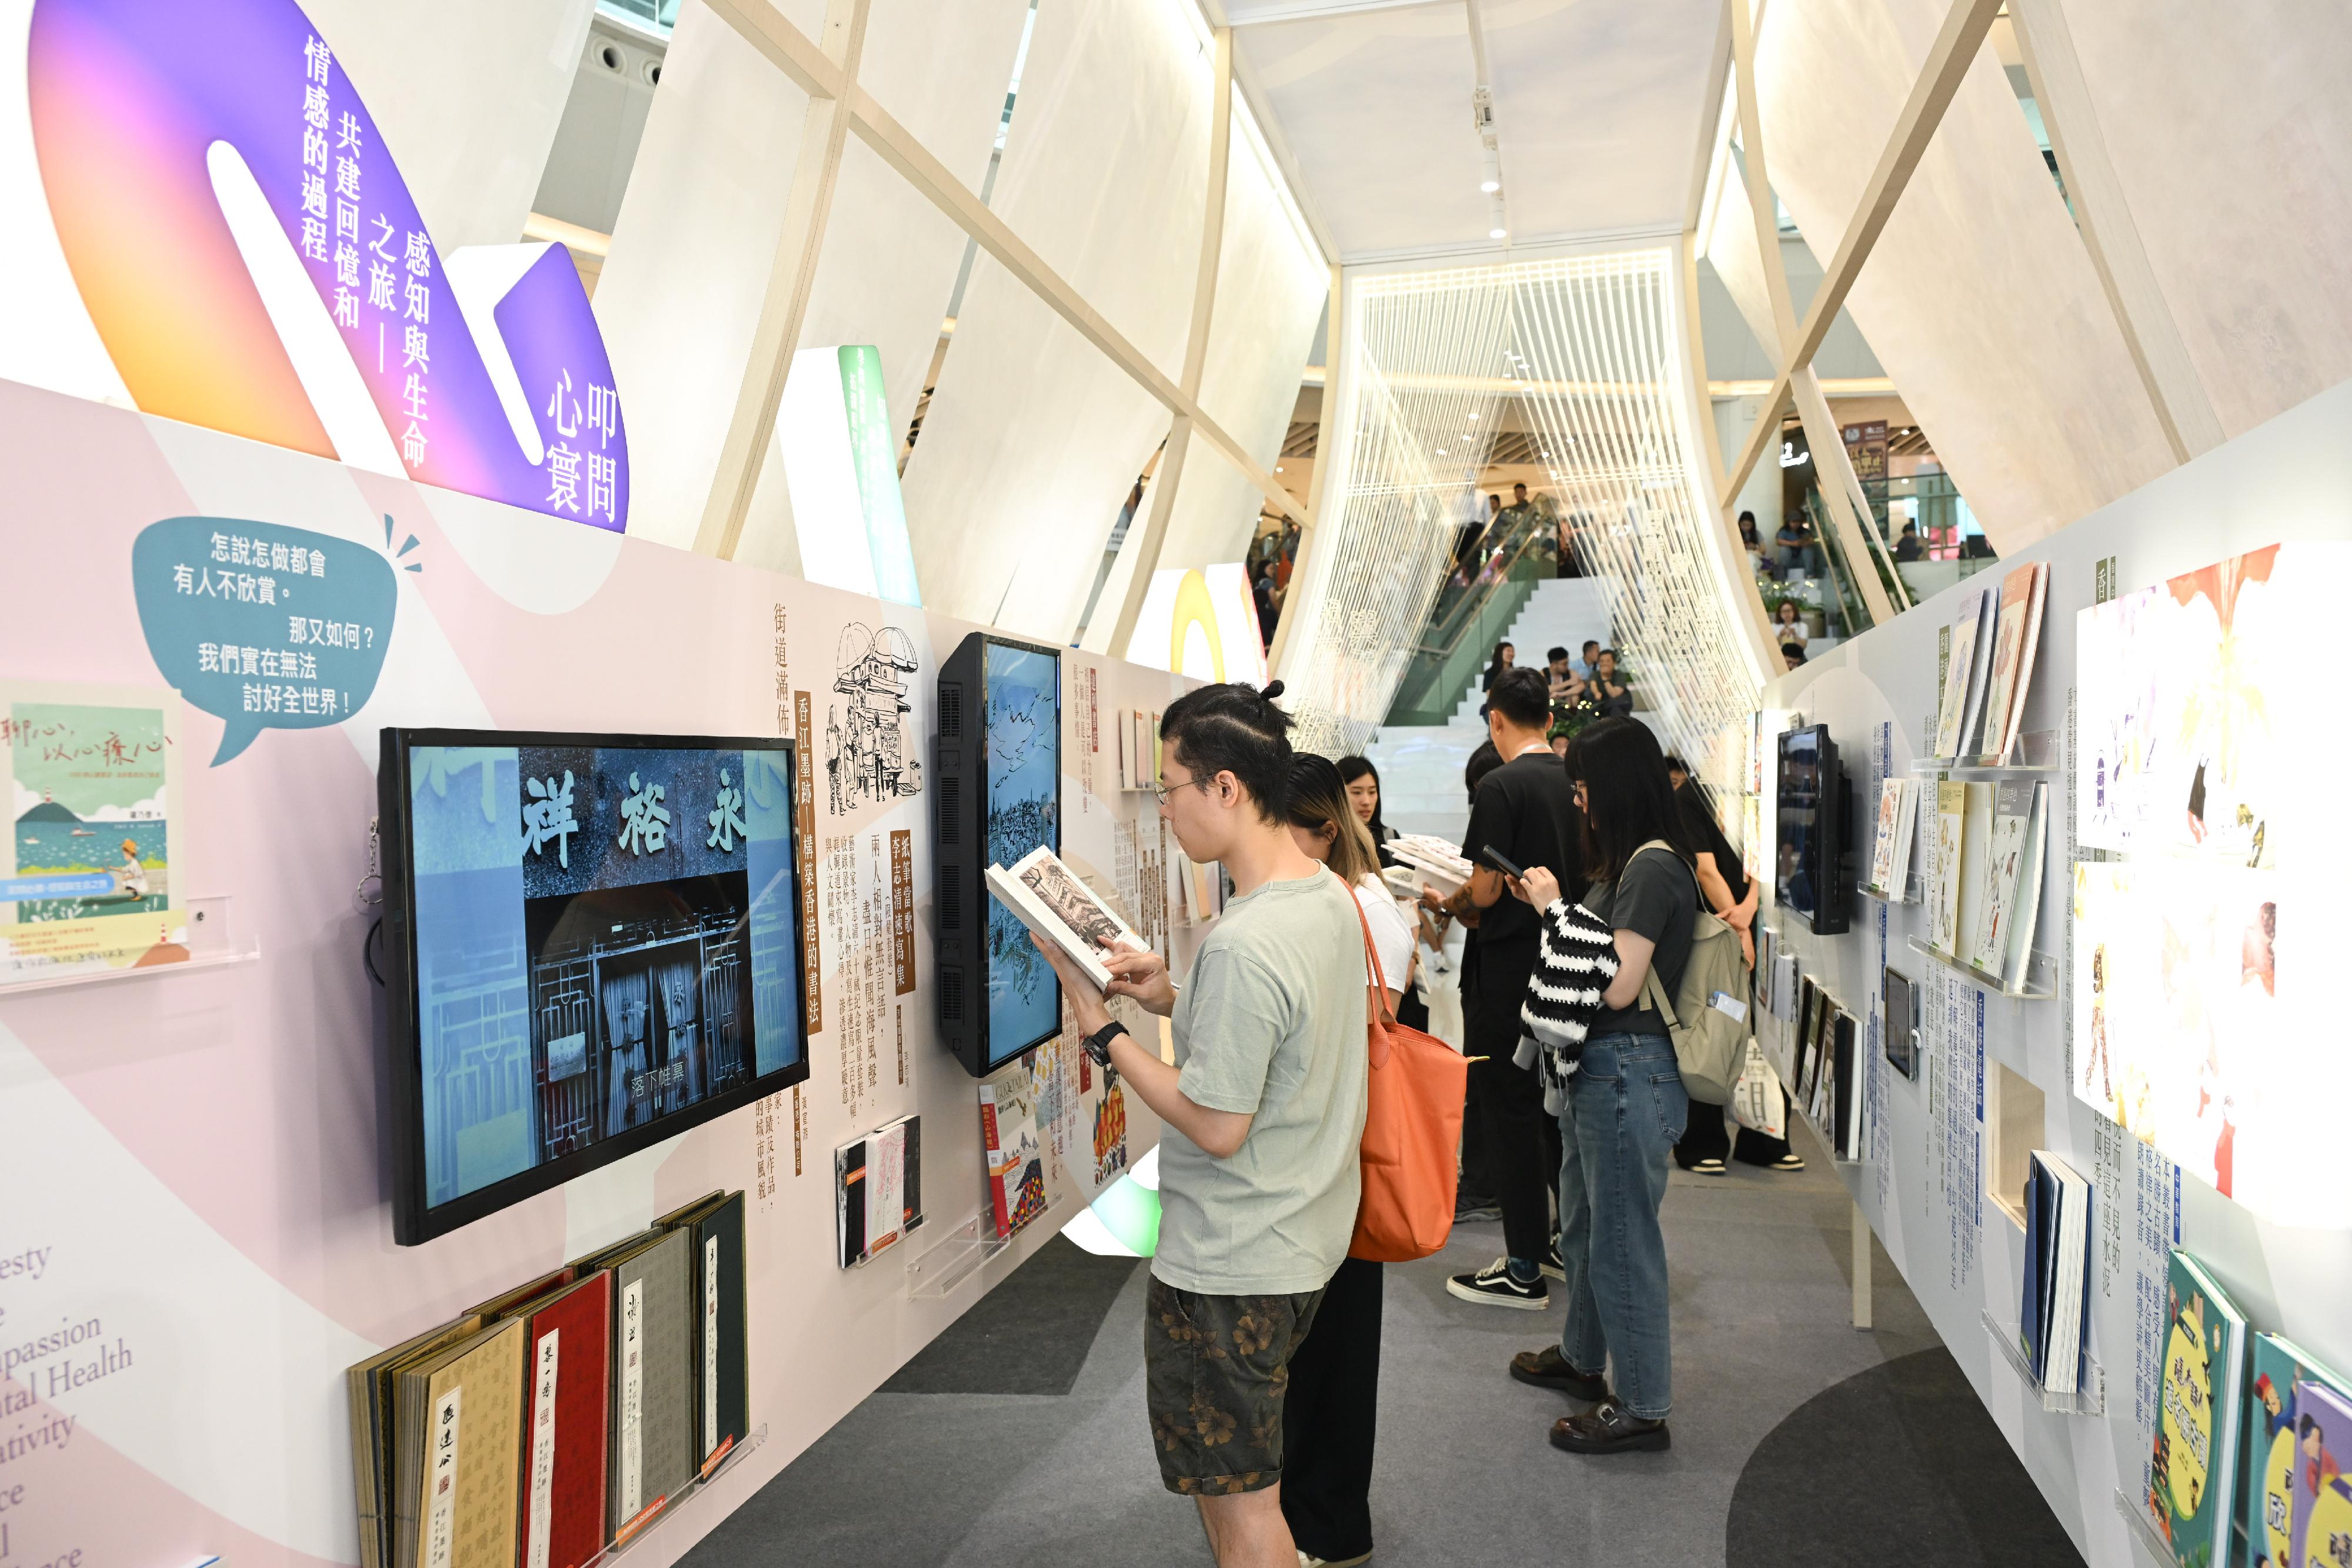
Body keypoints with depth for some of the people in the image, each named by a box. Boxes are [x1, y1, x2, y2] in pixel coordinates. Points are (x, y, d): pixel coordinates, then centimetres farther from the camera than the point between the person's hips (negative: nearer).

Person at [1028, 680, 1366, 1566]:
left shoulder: (1243, 947, -29)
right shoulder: (1329, 897, 1)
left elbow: (1217, 1127, -25)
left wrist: (1102, 1031, -17)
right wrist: (1175, 1001, 2)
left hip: (1231, 1267, -9)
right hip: (1307, 1239, 10)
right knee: (1231, 1476, 26)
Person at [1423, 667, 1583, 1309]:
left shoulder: (1501, 786, -15)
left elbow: (1486, 891, -17)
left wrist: (1443, 902, 3)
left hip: (1509, 972, -7)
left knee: (1509, 1113, 1)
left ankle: (1525, 1270, 8)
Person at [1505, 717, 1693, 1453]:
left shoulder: (1654, 867, -19)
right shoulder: (1629, 862, 11)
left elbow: (1617, 985, -23)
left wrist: (1557, 909, -17)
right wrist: (1550, 905, 6)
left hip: (1629, 1074, -10)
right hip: (1596, 1067, 10)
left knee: (1623, 1240, 3)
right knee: (1583, 1227, 24)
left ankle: (1641, 1407, 18)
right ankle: (1584, 1358, 43)